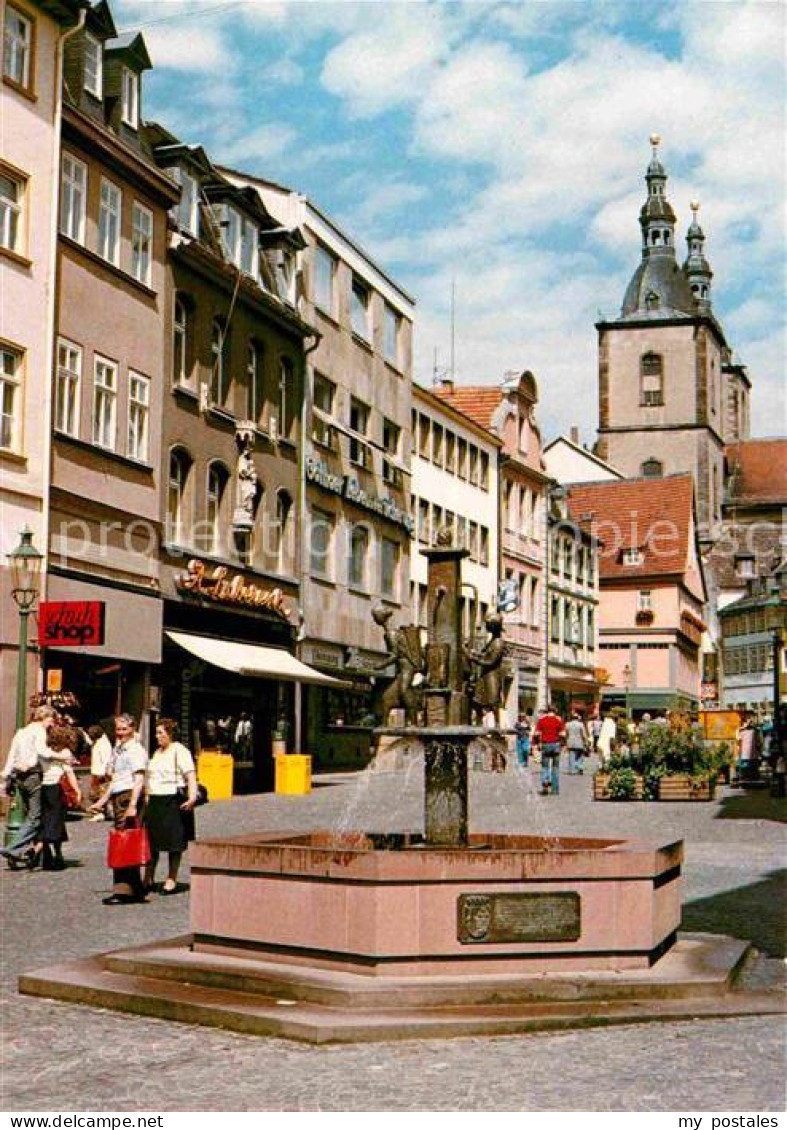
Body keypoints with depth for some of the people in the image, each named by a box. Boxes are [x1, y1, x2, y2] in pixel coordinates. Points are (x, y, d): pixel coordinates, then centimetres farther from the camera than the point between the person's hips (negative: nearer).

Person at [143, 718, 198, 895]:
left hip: (173, 800, -8)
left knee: (174, 841, 0)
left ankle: (171, 879, 8)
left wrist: (192, 796, -31)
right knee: (151, 840, 8)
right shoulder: (158, 752, 18)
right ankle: (148, 879, 16)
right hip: (155, 801, 8)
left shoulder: (179, 751, -8)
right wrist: (148, 798, 22)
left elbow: (190, 774, -18)